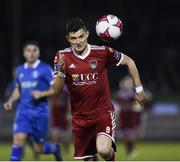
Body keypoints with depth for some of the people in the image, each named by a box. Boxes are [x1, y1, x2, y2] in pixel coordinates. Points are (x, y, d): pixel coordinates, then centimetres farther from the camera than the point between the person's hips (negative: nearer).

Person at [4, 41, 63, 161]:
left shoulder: (45, 69, -5)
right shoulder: (20, 70, 10)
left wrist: (42, 94, -21)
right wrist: (11, 100, 6)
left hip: (40, 111, -3)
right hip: (23, 111, 3)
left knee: (39, 149, 6)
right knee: (19, 139, -17)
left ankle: (55, 149, 40)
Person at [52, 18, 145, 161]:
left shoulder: (102, 52, -10)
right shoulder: (62, 57, -6)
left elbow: (129, 62, 5)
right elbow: (56, 90, -8)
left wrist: (139, 89, 6)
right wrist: (61, 72, -27)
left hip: (103, 112, -2)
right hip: (79, 116, 3)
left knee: (103, 150, -26)